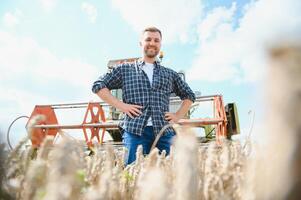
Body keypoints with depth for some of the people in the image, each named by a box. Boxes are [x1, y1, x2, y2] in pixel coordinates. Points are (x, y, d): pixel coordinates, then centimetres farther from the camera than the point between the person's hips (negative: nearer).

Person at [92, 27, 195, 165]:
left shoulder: (170, 74, 19)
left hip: (164, 133, 3)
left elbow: (189, 95, 28)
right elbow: (98, 86, 8)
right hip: (135, 131, -2)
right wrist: (121, 106, -3)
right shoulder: (125, 69, 12)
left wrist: (177, 116, 12)